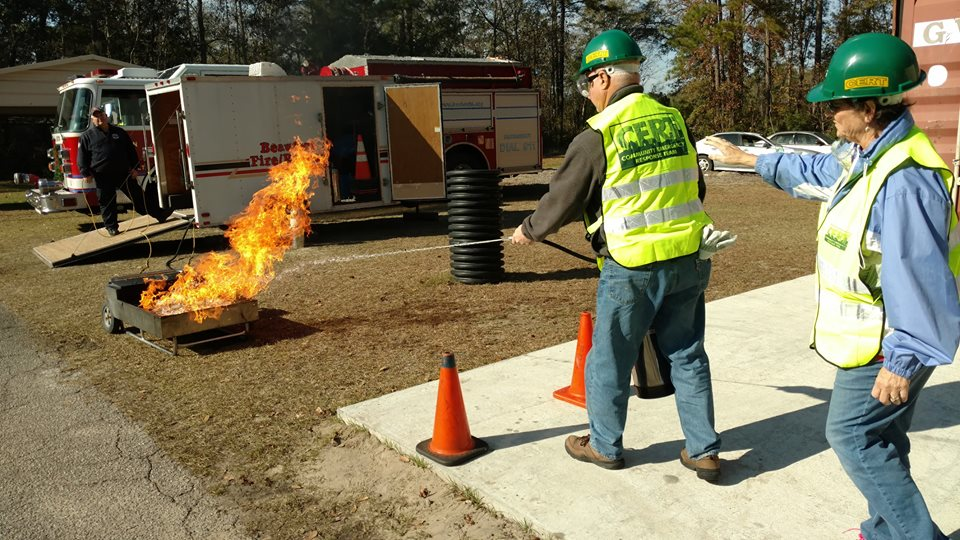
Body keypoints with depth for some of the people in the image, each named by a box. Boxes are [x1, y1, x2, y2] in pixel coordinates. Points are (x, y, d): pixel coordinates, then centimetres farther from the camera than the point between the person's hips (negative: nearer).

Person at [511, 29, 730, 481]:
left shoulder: (597, 138, -12)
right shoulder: (674, 121, 6)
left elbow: (561, 200, -3)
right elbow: (696, 188, 16)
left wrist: (529, 231, 15)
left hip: (632, 269, -6)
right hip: (689, 260, 6)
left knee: (609, 361, 12)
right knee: (687, 355, 17)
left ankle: (605, 446, 29)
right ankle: (704, 451, 24)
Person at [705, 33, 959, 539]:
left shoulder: (904, 180, -29)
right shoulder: (866, 154, 4)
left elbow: (919, 277, -28)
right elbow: (813, 172, 24)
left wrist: (903, 359, -24)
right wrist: (748, 158, 33)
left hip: (887, 344, -10)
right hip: (875, 334, 10)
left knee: (853, 436, 2)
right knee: (878, 439, 20)